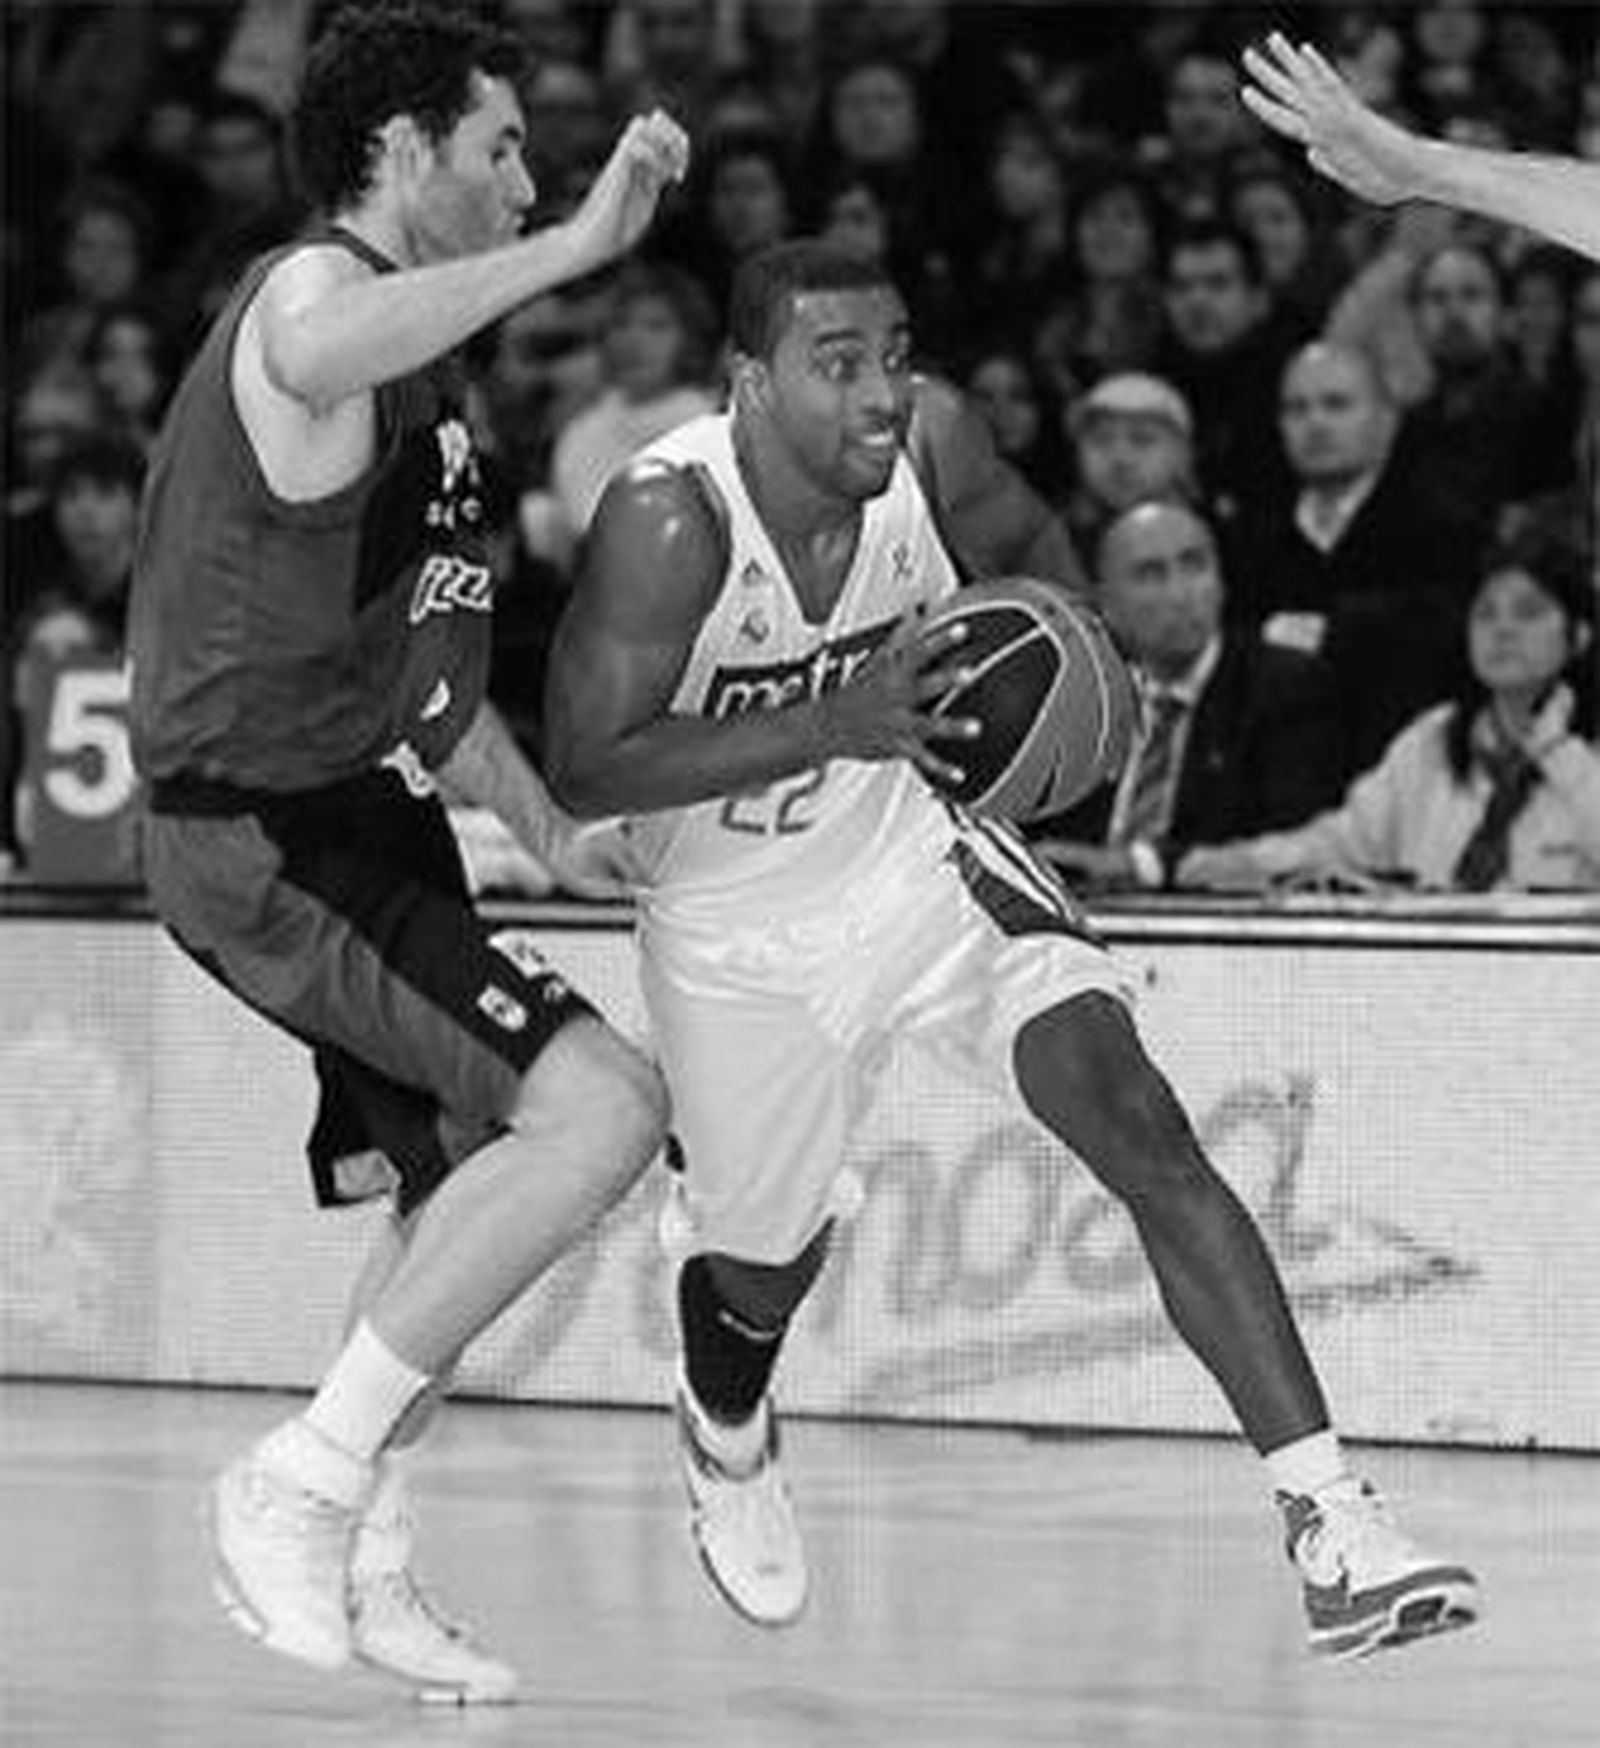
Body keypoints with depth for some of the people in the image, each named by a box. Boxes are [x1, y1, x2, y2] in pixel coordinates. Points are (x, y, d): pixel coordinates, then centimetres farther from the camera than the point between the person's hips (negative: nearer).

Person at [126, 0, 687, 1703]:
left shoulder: (410, 368, 20)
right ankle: (302, 1482, -16)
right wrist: (578, 244, -44)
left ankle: (359, 1564, 28)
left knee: (467, 1195, 18)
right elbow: (325, 357, -43)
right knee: (597, 1105, -22)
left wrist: (545, 826, 30)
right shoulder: (306, 296, -14)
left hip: (359, 815, 11)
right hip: (265, 836, -11)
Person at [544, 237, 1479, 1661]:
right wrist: (836, 724, -39)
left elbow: (1025, 543, 7)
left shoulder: (930, 439, -17)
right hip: (740, 937, -2)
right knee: (769, 1268, 17)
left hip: (915, 852, 2)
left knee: (1139, 1123, -20)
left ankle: (1334, 1531, -26)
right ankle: (726, 1438, 58)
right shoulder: (672, 518, -30)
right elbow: (586, 769, -31)